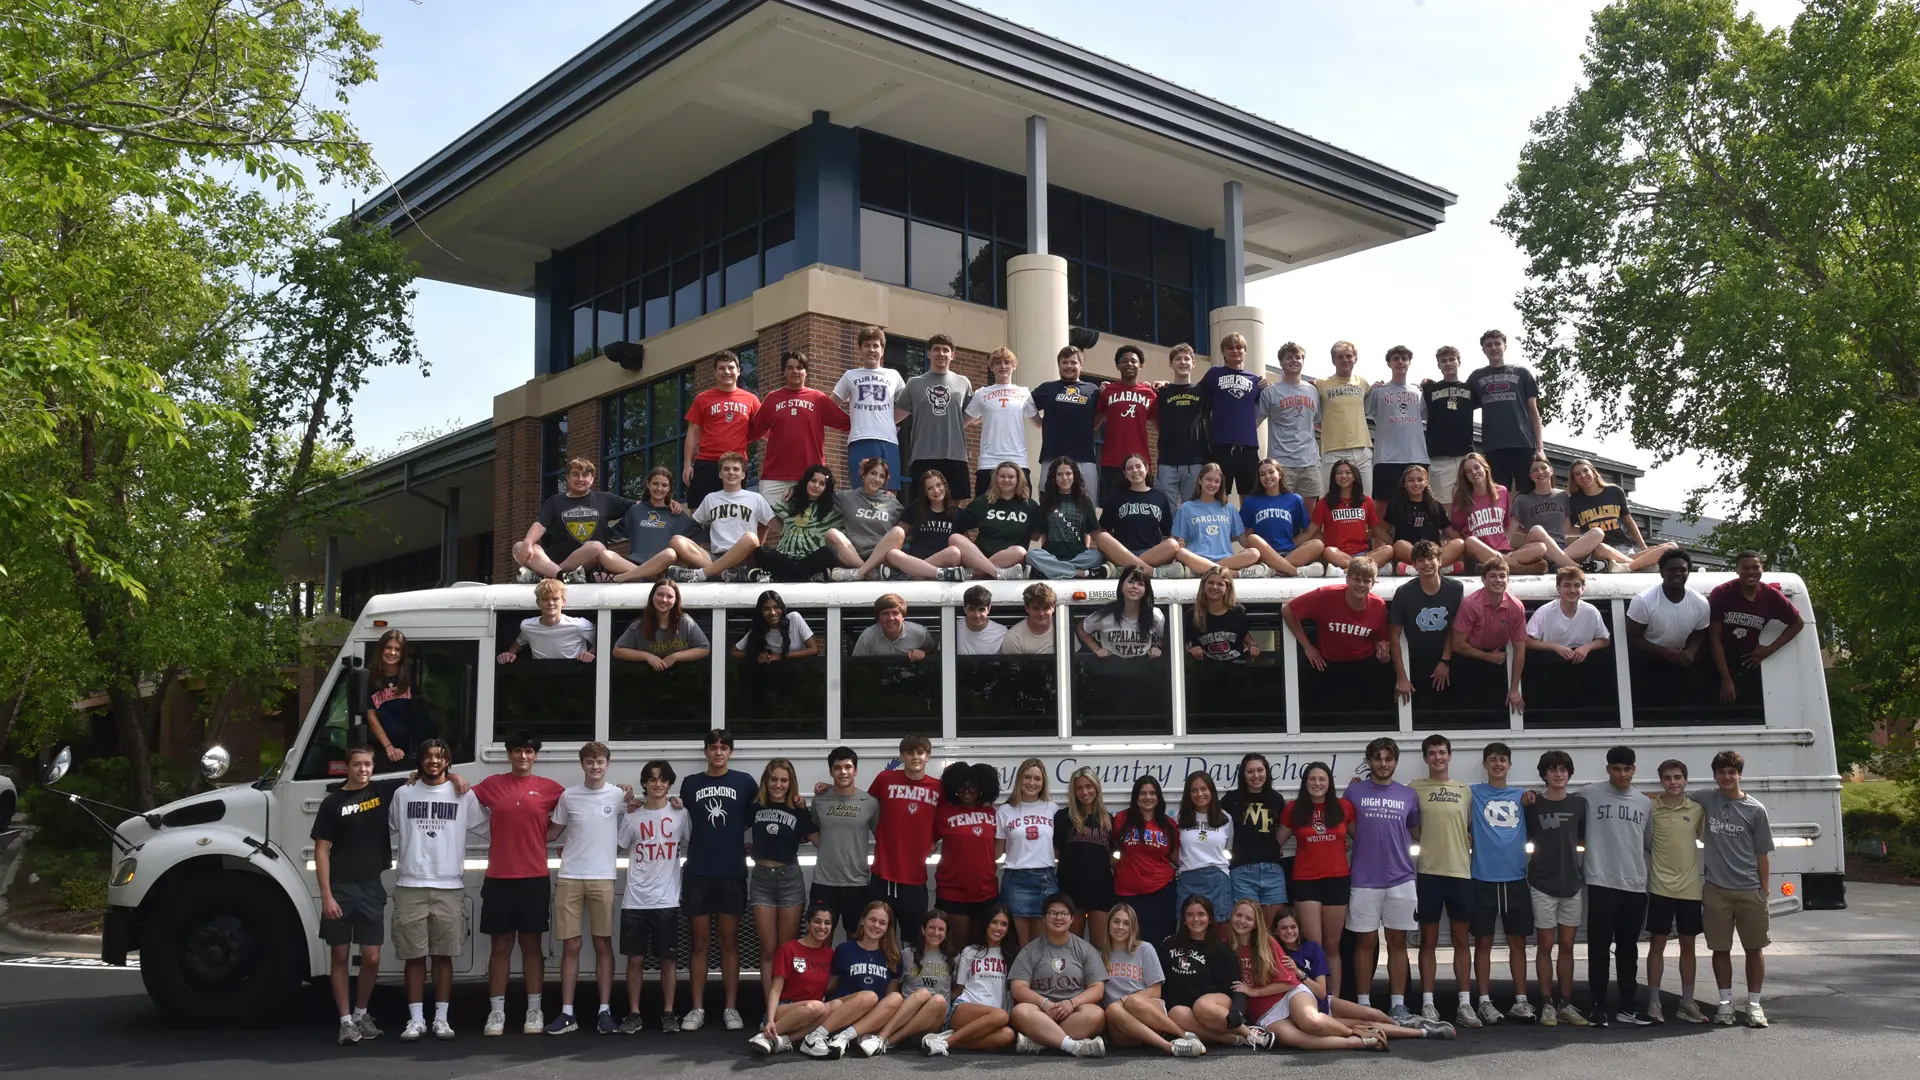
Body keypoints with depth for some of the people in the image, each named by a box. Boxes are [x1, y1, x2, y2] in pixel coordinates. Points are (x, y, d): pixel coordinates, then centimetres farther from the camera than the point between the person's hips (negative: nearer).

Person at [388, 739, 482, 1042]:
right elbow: (390, 830, 14)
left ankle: (441, 1018, 12)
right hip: (410, 886, 0)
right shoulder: (403, 794, 6)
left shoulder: (464, 795, 4)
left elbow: (483, 829, 10)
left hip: (448, 887, 0)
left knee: (444, 955, 4)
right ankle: (416, 1019, 9)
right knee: (414, 955, 3)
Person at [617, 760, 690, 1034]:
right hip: (635, 900, 1)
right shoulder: (632, 817, 4)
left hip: (666, 900, -1)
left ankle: (668, 1014, 12)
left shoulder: (681, 814, 2)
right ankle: (633, 1014, 12)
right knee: (635, 959, 3)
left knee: (666, 959, 4)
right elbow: (617, 848, 12)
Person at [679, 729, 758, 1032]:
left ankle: (731, 1008, 7)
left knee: (730, 942, 3)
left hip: (732, 872, -1)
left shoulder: (744, 782, 3)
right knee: (699, 942, 4)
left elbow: (756, 818, 8)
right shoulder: (690, 783, 8)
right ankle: (697, 1008, 9)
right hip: (697, 872, 1)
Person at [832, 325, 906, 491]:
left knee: (889, 492, -3)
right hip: (859, 441, -1)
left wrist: (891, 421, 12)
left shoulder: (893, 376, 15)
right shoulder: (850, 376, 12)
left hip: (888, 441, 1)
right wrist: (849, 422, 8)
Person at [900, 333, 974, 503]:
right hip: (923, 456, -1)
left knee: (955, 502, 3)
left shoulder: (963, 383, 11)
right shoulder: (914, 383, 9)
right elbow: (897, 415, 10)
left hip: (955, 455, 1)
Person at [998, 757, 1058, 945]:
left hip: (1047, 879, 1)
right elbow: (998, 850, 7)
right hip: (1016, 880, -1)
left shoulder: (1052, 809, 8)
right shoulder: (1005, 811, 4)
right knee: (1021, 940, 1)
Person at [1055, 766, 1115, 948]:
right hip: (1072, 887, -2)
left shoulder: (1107, 819, 11)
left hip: (1101, 887, 2)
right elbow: (1055, 852, 1)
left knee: (1100, 945, 4)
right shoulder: (1063, 816, 1)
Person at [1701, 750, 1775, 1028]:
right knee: (1721, 949, 7)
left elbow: (1762, 854, 2)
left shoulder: (1755, 810, -2)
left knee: (1754, 948, 5)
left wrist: (1765, 890, 0)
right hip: (1716, 890, 1)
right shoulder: (1706, 800, 1)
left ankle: (1754, 1004, 15)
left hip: (1749, 891, -1)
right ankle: (1726, 1002, 17)